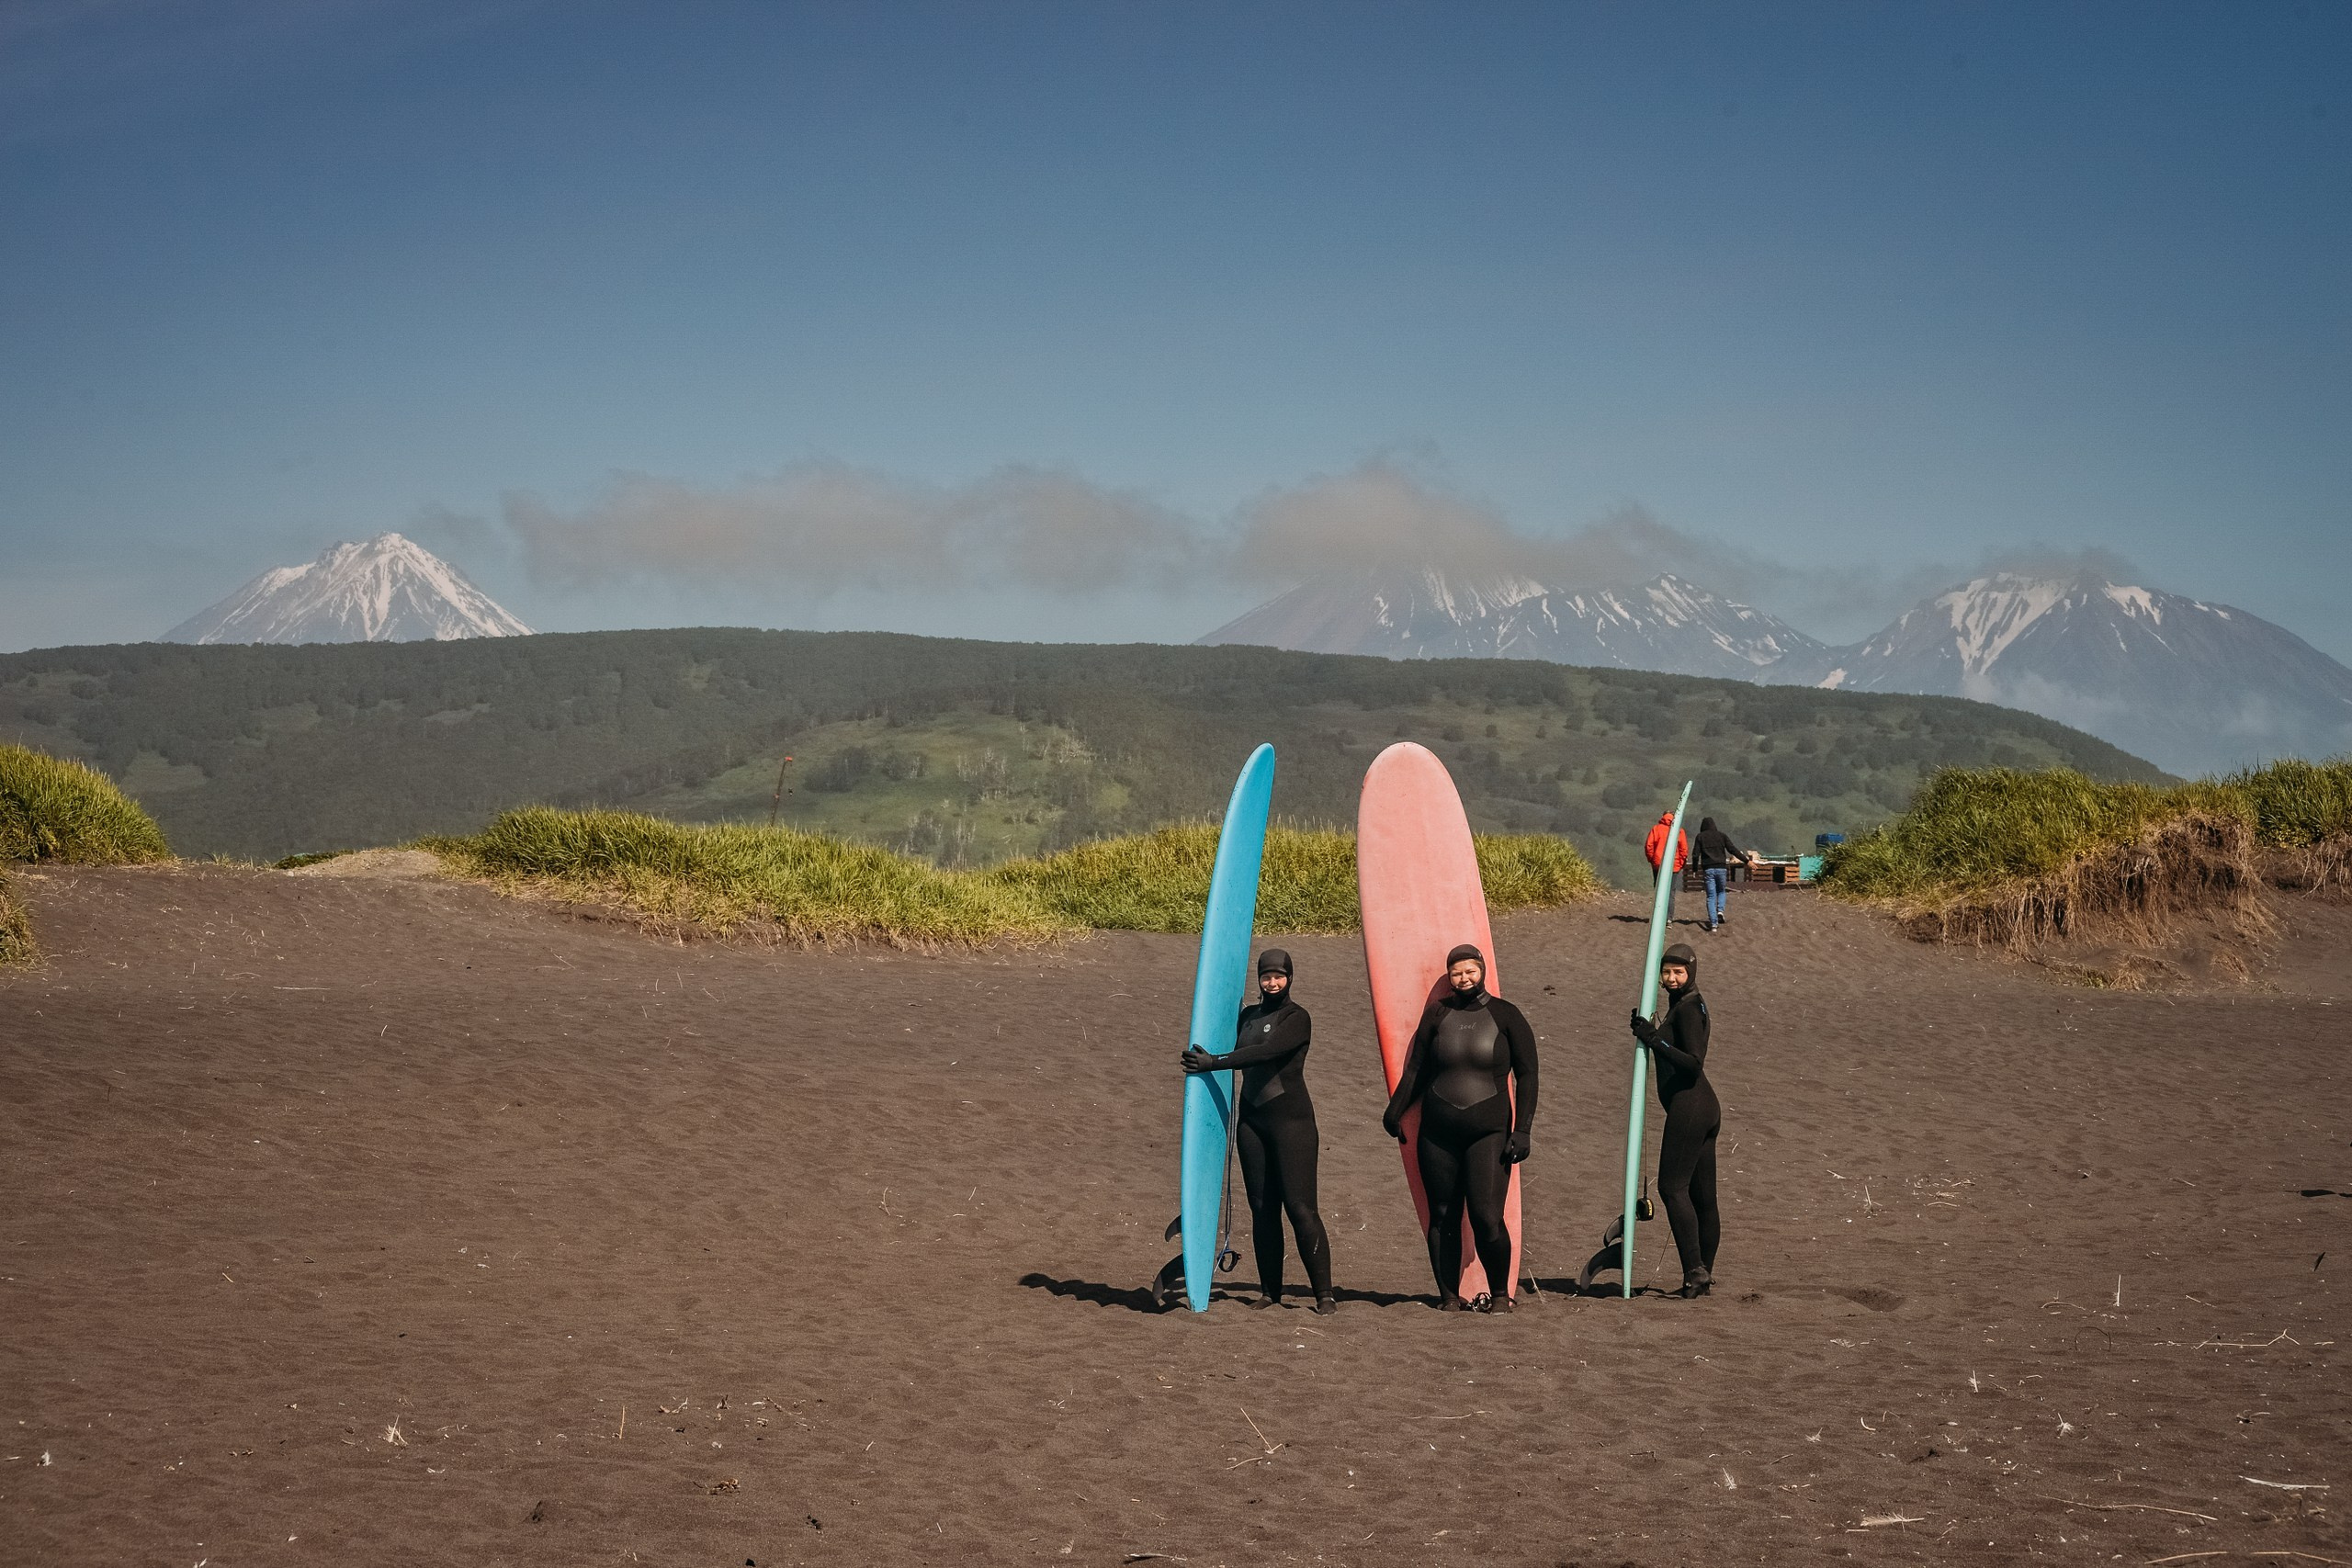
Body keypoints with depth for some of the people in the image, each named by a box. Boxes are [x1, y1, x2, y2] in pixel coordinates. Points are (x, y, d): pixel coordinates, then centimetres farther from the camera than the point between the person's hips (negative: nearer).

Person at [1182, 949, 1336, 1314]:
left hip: (1291, 1119, -6)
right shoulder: (1248, 1016, 15)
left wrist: (1214, 1062, -24)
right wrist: (1200, 1058, 4)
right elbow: (1235, 1054, 23)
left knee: (1300, 1207, -11)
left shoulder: (1297, 1018, -7)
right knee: (1262, 1209, 6)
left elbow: (1266, 1052, -21)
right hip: (1251, 1119, 6)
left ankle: (1324, 1294, -9)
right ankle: (1271, 1292, 11)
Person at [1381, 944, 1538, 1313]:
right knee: (1443, 1217, 3)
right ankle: (1449, 1295, 12)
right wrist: (1395, 1112, 9)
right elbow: (1416, 1070, 15)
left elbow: (1526, 1076, 3)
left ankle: (1500, 1293, 3)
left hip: (1488, 1131, -3)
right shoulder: (1437, 1015, 8)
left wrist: (1521, 1130, -4)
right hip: (1438, 1132, 3)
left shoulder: (1506, 1016, 3)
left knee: (1486, 1216, -14)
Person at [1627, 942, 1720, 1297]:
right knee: (1702, 1196, 9)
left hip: (1689, 1106, -10)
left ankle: (1695, 1271, -18)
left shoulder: (1688, 1008, -11)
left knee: (1672, 1187, -12)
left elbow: (1694, 1063, -20)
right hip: (1704, 1108, 10)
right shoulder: (1682, 1006, 19)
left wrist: (1655, 1039, -20)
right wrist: (1650, 1033, 12)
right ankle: (1704, 1274, 12)